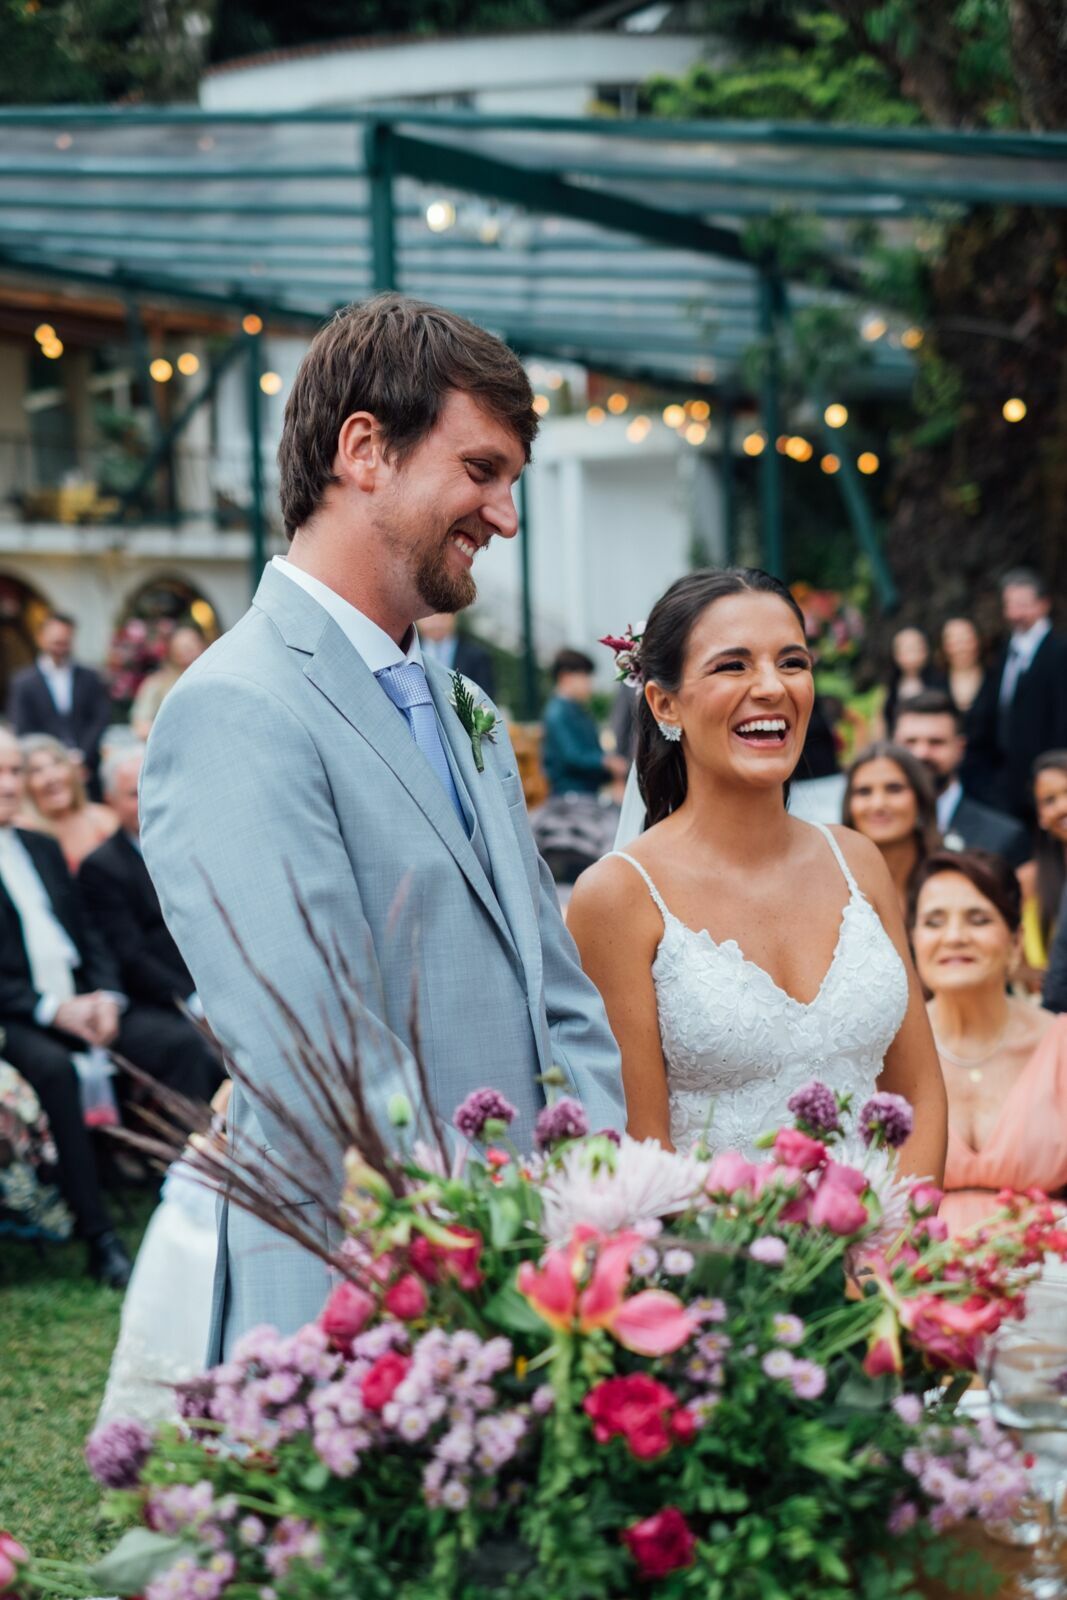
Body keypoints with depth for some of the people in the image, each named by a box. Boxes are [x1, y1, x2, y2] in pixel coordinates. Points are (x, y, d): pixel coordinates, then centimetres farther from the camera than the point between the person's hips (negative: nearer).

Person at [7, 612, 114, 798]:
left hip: (88, 772, 1)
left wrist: (82, 757, -6)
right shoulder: (23, 682, 6)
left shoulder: (91, 679, 11)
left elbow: (102, 720, 6)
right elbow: (22, 730, 1)